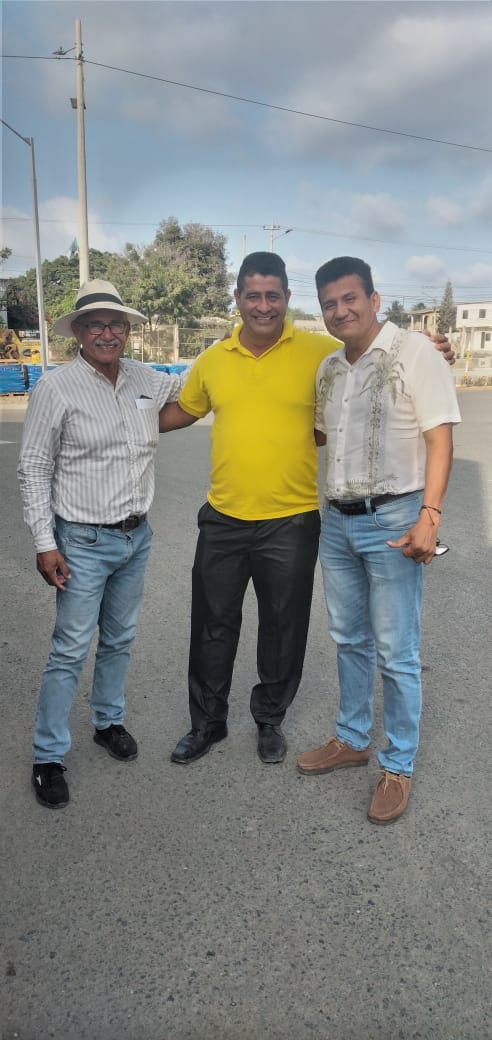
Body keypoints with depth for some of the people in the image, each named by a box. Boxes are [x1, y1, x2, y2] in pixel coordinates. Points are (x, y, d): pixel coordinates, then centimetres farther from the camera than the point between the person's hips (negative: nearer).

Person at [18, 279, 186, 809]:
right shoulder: (56, 387, -11)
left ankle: (109, 721, 39)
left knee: (119, 640, 18)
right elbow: (33, 470, -9)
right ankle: (47, 757, 16)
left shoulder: (145, 379, 4)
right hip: (84, 542, -5)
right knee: (70, 651, 0)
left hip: (137, 536, 5)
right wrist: (45, 543, -13)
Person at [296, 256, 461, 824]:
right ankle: (351, 739, 35)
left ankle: (398, 766, 18)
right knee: (349, 640, 18)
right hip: (337, 520, 7)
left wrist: (429, 515, -22)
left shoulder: (413, 353, -9)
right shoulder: (328, 368, 11)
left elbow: (440, 438, -13)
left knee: (395, 653, 1)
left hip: (391, 520, -6)